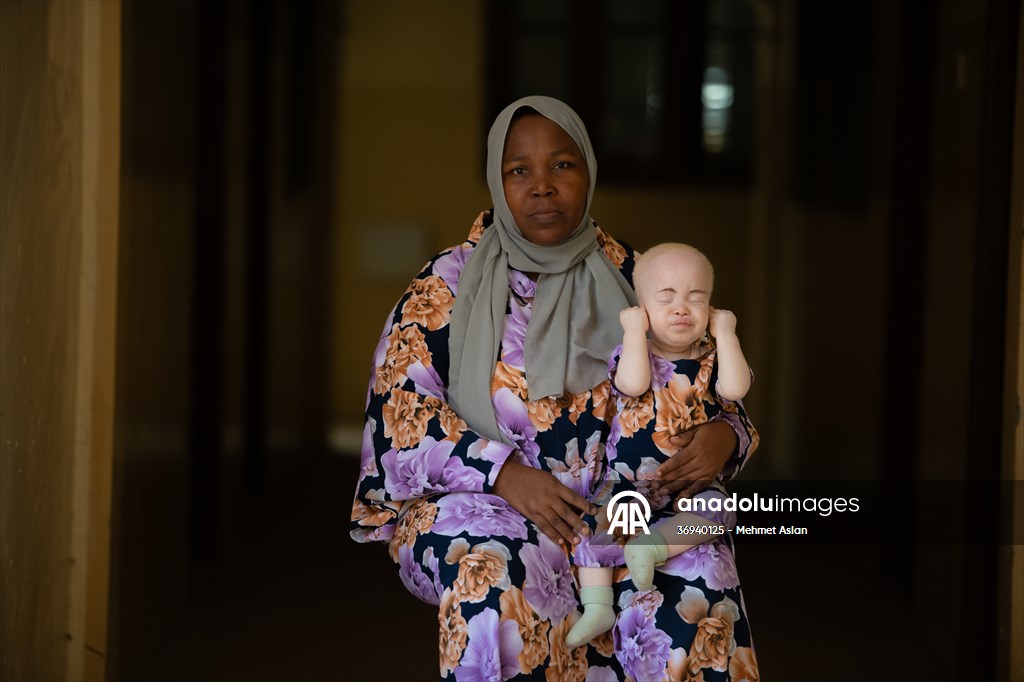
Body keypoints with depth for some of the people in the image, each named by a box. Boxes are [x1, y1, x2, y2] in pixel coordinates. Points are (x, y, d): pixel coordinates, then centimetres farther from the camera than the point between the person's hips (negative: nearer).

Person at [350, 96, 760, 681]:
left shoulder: (626, 277, 9)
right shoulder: (450, 282, 2)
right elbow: (401, 409, -5)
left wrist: (725, 434, -12)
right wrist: (506, 475, -20)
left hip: (608, 500, 2)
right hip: (480, 501, -2)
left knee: (699, 570, -29)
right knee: (498, 570, -37)